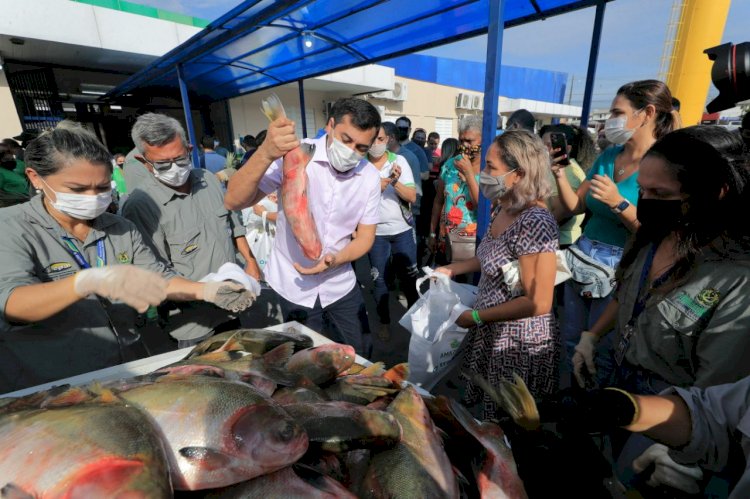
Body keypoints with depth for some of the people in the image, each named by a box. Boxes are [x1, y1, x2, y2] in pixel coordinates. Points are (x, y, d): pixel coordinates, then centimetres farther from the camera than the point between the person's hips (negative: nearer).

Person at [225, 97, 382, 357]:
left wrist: (335, 260, -23)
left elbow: (366, 236, -3)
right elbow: (234, 201, -25)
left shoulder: (370, 176, -7)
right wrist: (266, 154, -43)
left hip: (340, 285, 3)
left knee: (360, 356, 18)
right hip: (294, 287, -2)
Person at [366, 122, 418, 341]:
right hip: (375, 232, 0)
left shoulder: (399, 160, -3)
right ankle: (384, 321, 29)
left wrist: (396, 182, -23)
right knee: (379, 279, 10)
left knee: (409, 276, 10)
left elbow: (412, 197, -6)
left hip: (402, 230, 1)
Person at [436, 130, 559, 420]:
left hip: (520, 345, -8)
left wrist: (476, 317, -18)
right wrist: (452, 269, 9)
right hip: (493, 334, 8)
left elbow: (538, 303, -26)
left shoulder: (535, 222, -26)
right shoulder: (501, 209, 1)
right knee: (489, 413, 26)